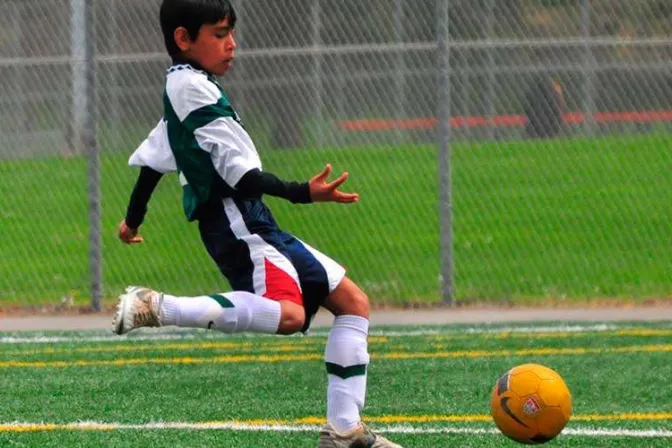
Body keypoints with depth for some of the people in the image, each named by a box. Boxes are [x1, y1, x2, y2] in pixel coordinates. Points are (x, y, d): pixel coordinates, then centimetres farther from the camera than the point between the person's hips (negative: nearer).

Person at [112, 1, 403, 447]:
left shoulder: (181, 87, 19)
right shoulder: (194, 87, -13)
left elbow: (152, 159, 28)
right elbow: (241, 174, -20)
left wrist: (133, 219, 39)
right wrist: (304, 193, -25)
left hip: (257, 225, 11)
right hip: (236, 222, -11)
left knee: (353, 301, 10)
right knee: (288, 312, -34)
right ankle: (154, 308, -22)